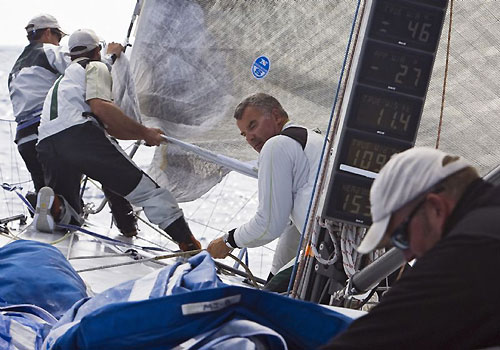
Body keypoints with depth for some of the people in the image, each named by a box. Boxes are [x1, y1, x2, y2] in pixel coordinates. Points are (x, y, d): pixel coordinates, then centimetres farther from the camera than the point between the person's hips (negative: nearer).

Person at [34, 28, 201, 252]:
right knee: (150, 193, -3)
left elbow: (108, 127, 35)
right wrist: (144, 133, 0)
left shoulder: (61, 81, 40)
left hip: (46, 146, 6)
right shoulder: (95, 67, 17)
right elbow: (100, 107, -5)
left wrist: (145, 134, 38)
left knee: (69, 218, 20)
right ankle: (192, 247, -13)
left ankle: (53, 204, -13)